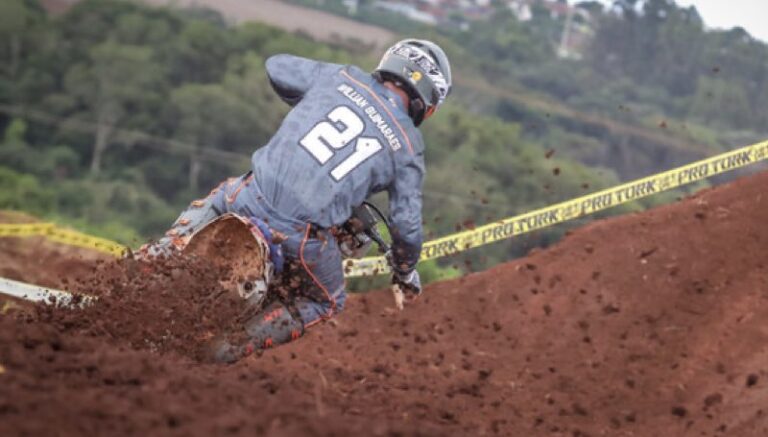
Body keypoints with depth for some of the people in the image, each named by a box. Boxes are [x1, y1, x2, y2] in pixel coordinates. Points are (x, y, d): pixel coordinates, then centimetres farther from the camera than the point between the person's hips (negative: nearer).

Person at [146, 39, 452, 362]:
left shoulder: (341, 78, 10)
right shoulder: (408, 147, 6)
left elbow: (275, 67, 22)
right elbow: (407, 224, 5)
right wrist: (405, 270, 25)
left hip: (254, 199, 3)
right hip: (305, 235, -3)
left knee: (213, 201, 39)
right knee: (328, 303, 26)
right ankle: (247, 339, 2)